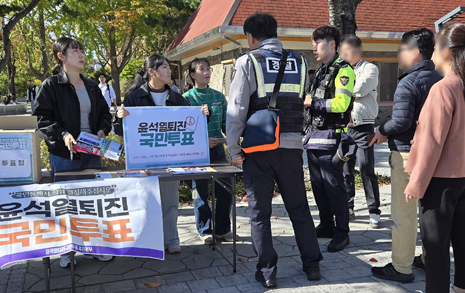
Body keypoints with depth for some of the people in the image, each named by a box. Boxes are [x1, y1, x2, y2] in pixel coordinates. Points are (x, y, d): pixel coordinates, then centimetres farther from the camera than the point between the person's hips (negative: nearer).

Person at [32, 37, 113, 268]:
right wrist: (63, 135, -22)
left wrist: (102, 130, -2)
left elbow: (104, 113, 17)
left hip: (92, 152, 5)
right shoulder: (51, 86, -4)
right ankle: (66, 251, 20)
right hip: (63, 154, -5)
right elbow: (41, 118, -8)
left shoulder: (91, 86, 12)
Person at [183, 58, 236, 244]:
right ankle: (204, 231, 20)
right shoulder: (187, 98, -1)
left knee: (225, 190, 4)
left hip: (218, 147, 4)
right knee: (202, 192, 3)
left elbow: (225, 123, 13)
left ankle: (223, 229, 21)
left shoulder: (219, 96, 11)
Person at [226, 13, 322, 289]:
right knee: (299, 207, 16)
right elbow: (301, 103, 10)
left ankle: (267, 272, 13)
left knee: (260, 212, 8)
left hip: (259, 147, -3)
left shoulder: (249, 62, -4)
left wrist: (234, 149, -3)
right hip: (292, 145, 3)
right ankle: (312, 265, 23)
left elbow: (236, 108, -8)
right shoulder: (299, 61, 7)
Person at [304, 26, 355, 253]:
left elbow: (340, 104, -21)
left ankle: (342, 232, 7)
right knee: (318, 184, 14)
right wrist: (305, 100, 7)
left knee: (333, 185, -4)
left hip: (330, 136, -9)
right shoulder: (321, 71, 20)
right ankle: (326, 225, 26)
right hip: (314, 134, 9)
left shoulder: (343, 70, -9)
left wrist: (312, 102, -15)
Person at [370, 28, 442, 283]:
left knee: (404, 214, 0)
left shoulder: (408, 82, -15)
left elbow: (401, 121, -23)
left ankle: (401, 268, 9)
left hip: (407, 154, -8)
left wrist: (382, 131, -6)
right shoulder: (440, 79, 9)